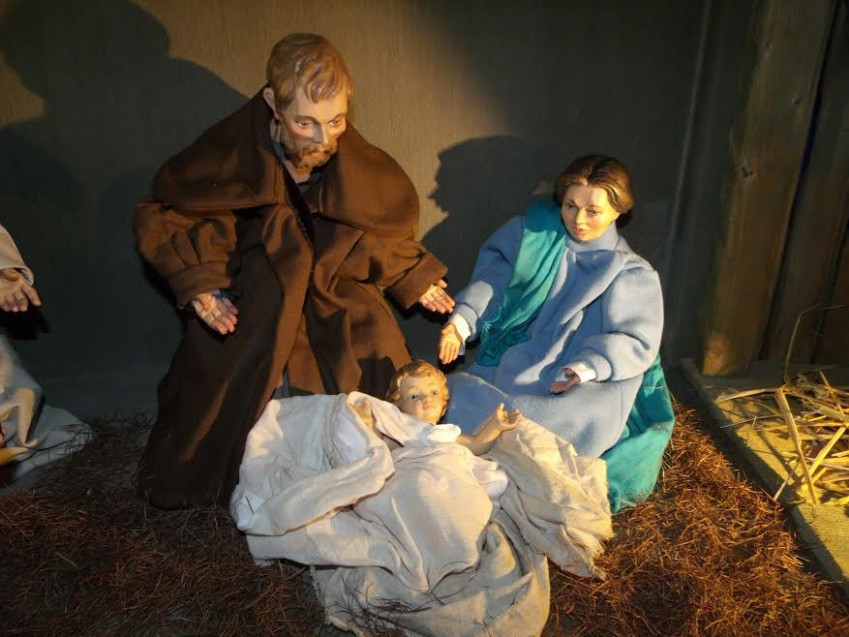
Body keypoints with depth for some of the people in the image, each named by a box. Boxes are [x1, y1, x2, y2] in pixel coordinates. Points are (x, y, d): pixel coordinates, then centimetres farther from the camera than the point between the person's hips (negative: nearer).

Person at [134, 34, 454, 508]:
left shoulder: (359, 165, -14)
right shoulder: (229, 154, -20)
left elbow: (386, 225, 8)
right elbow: (161, 218, -7)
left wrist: (414, 276, 5)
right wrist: (197, 281, -19)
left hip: (338, 306, 2)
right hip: (247, 317, -2)